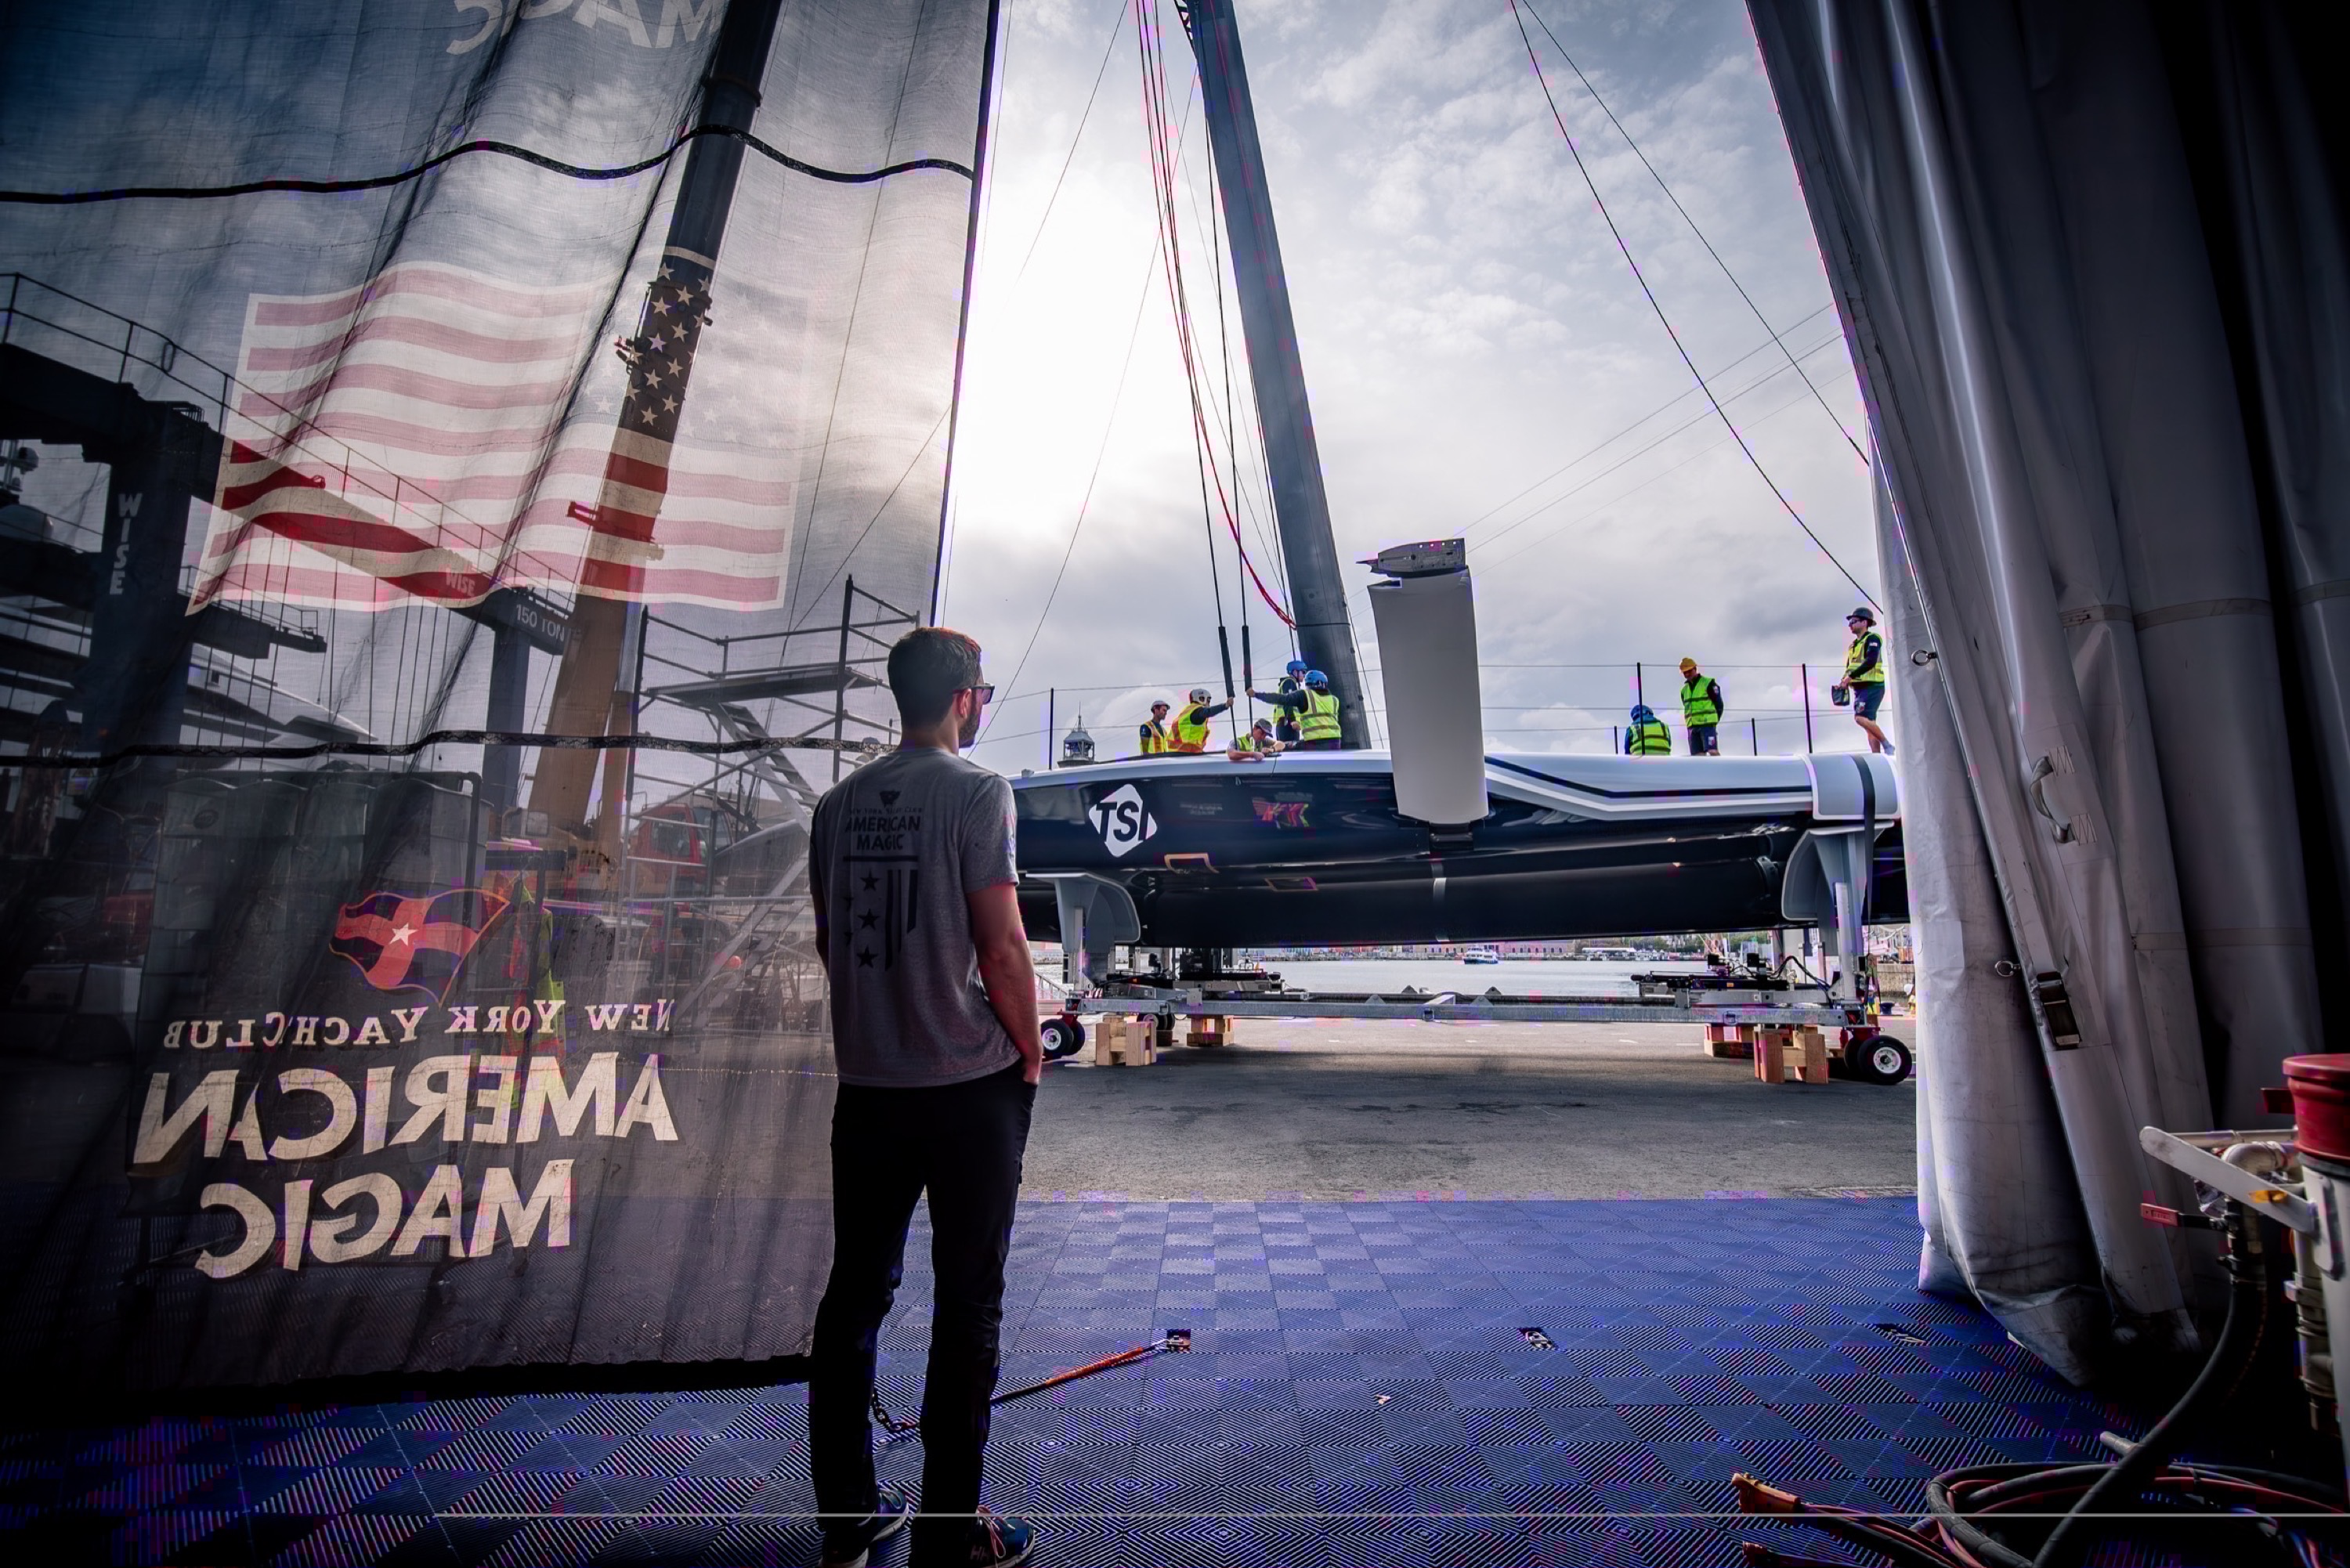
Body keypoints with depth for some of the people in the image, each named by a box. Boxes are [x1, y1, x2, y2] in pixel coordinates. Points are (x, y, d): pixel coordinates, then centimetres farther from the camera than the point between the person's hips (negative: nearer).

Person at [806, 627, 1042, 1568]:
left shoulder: (839, 803, 6)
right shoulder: (975, 792, -12)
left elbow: (829, 940, 12)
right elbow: (1001, 946, -15)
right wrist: (1029, 1052, -2)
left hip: (867, 1085, 6)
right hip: (970, 1084, -6)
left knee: (855, 1293, 17)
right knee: (967, 1305, 8)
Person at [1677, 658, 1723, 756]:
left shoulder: (1708, 683, -1)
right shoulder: (1684, 689, 17)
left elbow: (1719, 704, -1)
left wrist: (1714, 721, -1)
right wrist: (1690, 721, 11)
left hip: (1707, 724, -6)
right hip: (1692, 726, 6)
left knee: (1713, 751, -17)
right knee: (1698, 755, 2)